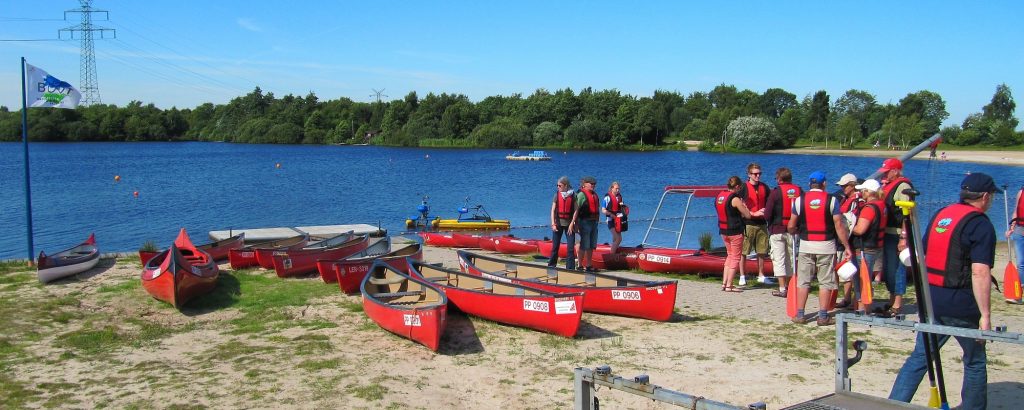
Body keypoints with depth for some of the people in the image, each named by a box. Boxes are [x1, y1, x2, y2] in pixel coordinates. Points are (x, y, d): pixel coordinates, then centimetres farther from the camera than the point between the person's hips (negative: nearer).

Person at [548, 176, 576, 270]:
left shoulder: (573, 195, -2)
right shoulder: (557, 194, 2)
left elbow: (576, 211, -1)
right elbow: (553, 210, 1)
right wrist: (553, 224, -7)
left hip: (569, 224, -1)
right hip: (558, 223, 1)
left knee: (571, 247, -4)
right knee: (555, 246, 6)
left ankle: (570, 268, 2)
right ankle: (551, 265, 18)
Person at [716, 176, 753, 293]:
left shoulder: (719, 196, 5)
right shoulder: (735, 199, -17)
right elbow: (748, 215, -12)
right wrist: (744, 205, 5)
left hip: (723, 230, 7)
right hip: (735, 231, -7)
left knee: (730, 255, 20)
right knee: (736, 257, 3)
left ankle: (724, 283, 17)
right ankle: (729, 285, 2)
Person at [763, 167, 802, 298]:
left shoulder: (776, 192, -11)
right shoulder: (799, 191, 2)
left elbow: (767, 215, -12)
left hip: (777, 230, -4)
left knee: (779, 260, 1)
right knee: (791, 259, 14)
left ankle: (782, 289, -2)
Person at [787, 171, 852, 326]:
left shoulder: (800, 200, 0)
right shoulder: (831, 200, -4)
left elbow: (791, 226, 4)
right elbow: (839, 226, -7)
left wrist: (793, 231, 27)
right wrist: (847, 247, 0)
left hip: (806, 245, 1)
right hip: (826, 245, -1)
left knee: (803, 281, 9)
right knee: (825, 282, 6)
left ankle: (800, 315, 10)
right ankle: (823, 316, 7)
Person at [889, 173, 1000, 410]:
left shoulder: (940, 215, 11)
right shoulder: (981, 225, -11)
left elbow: (922, 256, 15)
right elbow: (980, 272, -19)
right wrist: (985, 314, -18)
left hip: (931, 299, 6)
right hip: (961, 305, -6)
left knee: (919, 357, 10)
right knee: (975, 362, 13)